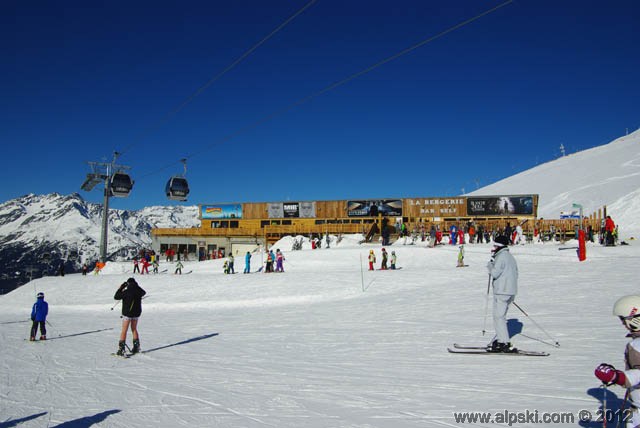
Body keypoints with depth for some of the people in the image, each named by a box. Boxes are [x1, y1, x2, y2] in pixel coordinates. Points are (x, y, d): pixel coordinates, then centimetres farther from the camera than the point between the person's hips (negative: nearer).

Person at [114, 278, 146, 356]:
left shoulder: (126, 292, -17)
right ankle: (136, 347, 22)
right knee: (134, 329, 19)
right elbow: (144, 292, 21)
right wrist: (137, 287, 28)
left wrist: (120, 289, 2)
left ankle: (121, 349, -2)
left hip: (127, 313, -5)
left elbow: (116, 297, -10)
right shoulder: (139, 290, -3)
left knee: (124, 331, 1)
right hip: (137, 313, 5)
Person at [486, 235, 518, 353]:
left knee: (499, 316, -8)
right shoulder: (511, 257, 17)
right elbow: (515, 274, 21)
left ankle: (505, 343, -9)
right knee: (499, 315, 16)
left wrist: (490, 265, 0)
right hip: (510, 292, 10)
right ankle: (500, 340, 20)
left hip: (501, 292, -10)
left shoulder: (501, 257, -13)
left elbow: (495, 273, -18)